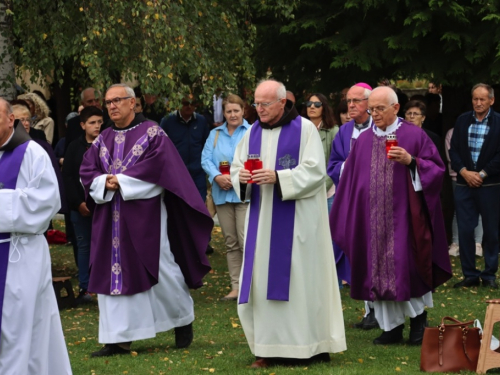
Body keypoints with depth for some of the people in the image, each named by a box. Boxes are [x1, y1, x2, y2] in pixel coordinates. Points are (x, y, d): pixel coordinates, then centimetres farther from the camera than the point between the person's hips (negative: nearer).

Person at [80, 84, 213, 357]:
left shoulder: (152, 134, -2)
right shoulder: (103, 140, 13)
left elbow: (158, 167, -14)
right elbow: (87, 171, 7)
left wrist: (122, 181, -15)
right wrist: (105, 183, -13)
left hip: (145, 216, -5)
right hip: (110, 218, 5)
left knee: (159, 268, -1)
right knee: (113, 273, 0)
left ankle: (183, 320, 23)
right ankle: (119, 339, 3)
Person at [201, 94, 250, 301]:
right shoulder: (215, 134, 14)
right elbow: (206, 159, 5)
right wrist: (217, 176, -14)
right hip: (222, 194, 5)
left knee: (245, 241, -13)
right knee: (231, 243, 8)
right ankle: (236, 287, 12)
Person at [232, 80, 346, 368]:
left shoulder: (304, 129, -5)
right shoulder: (253, 133, 11)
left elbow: (315, 171, -12)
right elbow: (236, 167, 13)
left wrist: (277, 177, -22)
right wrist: (241, 176, -11)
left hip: (296, 220, -5)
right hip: (263, 219, 5)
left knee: (300, 278, -3)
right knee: (263, 278, 1)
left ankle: (312, 345, 4)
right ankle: (271, 347, 5)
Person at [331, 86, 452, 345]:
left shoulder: (414, 135, 0)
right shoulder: (364, 141, 11)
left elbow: (436, 169, -3)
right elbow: (351, 181, 14)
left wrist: (411, 162, -19)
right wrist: (344, 215, 8)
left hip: (404, 216, -4)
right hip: (373, 218, 4)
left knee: (408, 268, -5)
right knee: (380, 271, 3)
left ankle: (419, 319, 12)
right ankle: (392, 326, 10)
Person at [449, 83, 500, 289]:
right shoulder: (462, 120, 8)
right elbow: (454, 150, 6)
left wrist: (482, 174, -12)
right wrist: (464, 171, -8)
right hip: (464, 184, 3)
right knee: (464, 230, 1)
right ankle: (470, 275, 9)